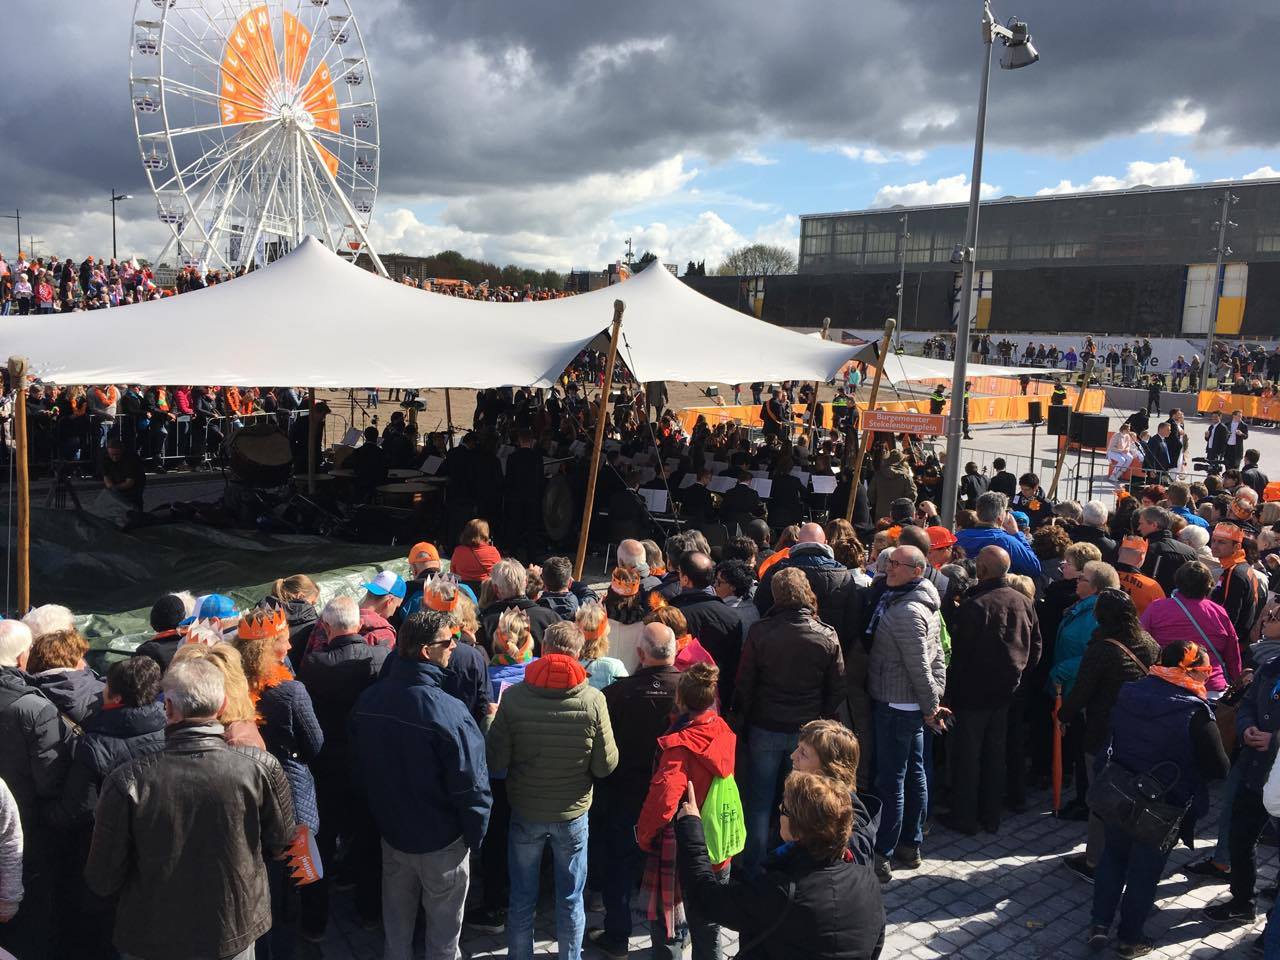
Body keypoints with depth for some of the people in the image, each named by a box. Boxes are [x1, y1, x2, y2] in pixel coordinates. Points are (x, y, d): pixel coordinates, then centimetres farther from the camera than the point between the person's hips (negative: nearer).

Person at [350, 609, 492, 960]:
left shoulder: (367, 701, -9)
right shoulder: (448, 712, -30)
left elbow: (361, 769, 6)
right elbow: (471, 785, -23)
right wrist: (476, 835, -7)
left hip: (391, 829, 6)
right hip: (442, 841, -5)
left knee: (396, 920, 26)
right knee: (443, 927, 17)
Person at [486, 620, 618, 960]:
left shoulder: (513, 697, -17)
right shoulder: (593, 700, -17)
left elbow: (496, 760, -10)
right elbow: (606, 765, -11)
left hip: (525, 812, 0)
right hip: (573, 813, 0)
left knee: (521, 899, 18)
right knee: (571, 900, 18)